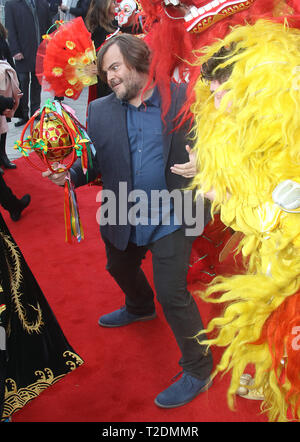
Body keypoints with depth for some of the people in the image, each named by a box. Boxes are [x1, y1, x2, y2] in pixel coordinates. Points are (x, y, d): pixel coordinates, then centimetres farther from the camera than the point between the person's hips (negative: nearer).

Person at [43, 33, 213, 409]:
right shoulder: (99, 111, 2)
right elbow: (95, 163, 1)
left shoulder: (182, 99, -8)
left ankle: (198, 369, 17)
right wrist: (71, 175, -18)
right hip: (123, 221, 6)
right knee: (120, 269, 27)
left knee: (171, 292, -7)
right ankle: (140, 308, 63)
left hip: (170, 219, -5)